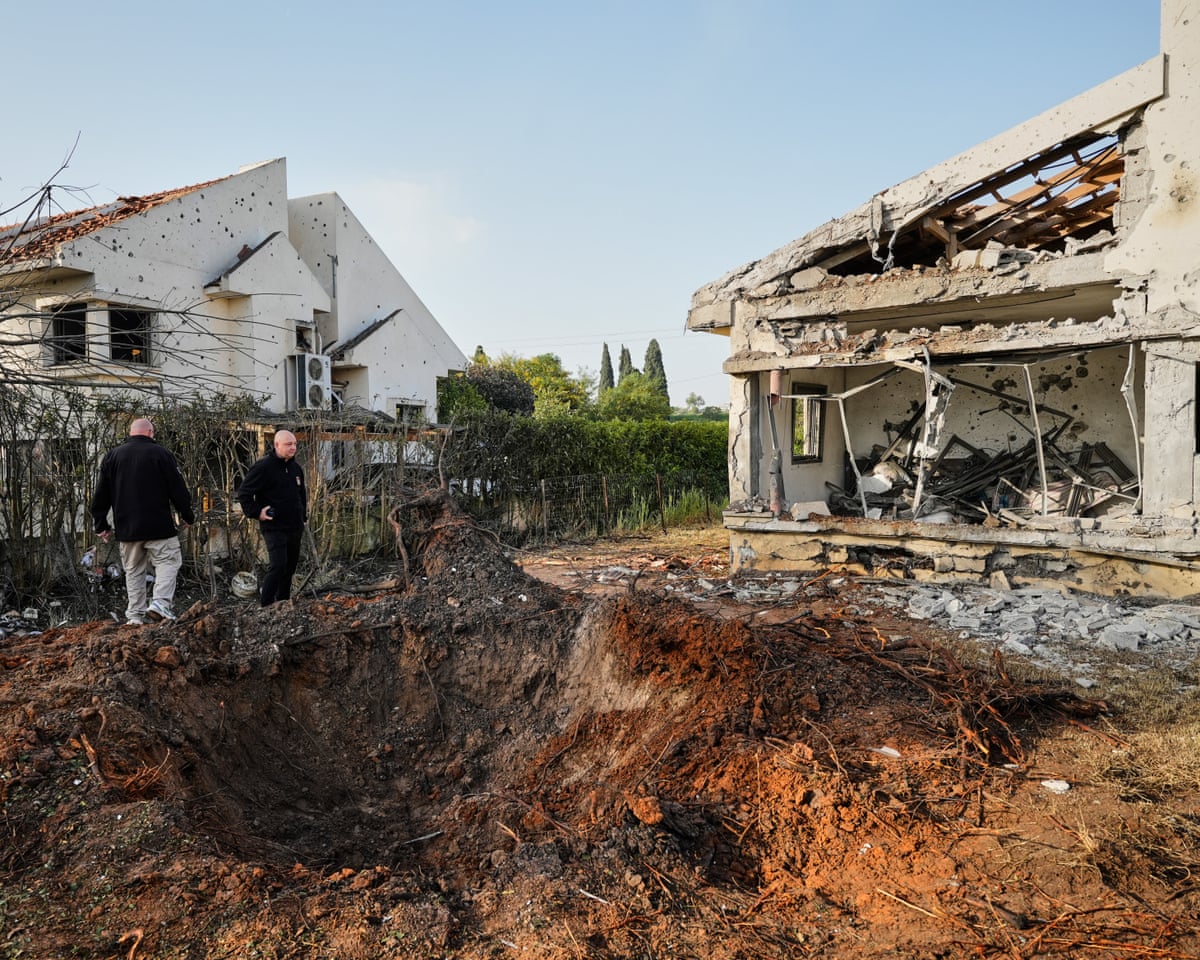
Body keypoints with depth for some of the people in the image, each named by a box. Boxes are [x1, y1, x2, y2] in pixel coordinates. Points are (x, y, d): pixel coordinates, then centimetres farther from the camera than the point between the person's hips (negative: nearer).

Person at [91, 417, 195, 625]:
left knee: (133, 570, 12)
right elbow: (178, 490, -2)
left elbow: (101, 495, 12)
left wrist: (101, 525, 18)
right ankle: (160, 603, -18)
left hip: (126, 528, 5)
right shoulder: (161, 454, -4)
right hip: (158, 526, -5)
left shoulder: (112, 456, 10)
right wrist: (187, 516, 10)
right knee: (168, 561, 0)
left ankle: (134, 615, 11)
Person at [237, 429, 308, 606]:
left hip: (295, 527, 8)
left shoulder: (295, 468, 12)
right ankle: (265, 606, -5)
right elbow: (243, 492, -11)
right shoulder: (263, 467, -12)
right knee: (277, 566, -14)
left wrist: (304, 515, 20)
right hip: (274, 528, -8)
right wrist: (256, 512, -15)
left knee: (290, 567, 13)